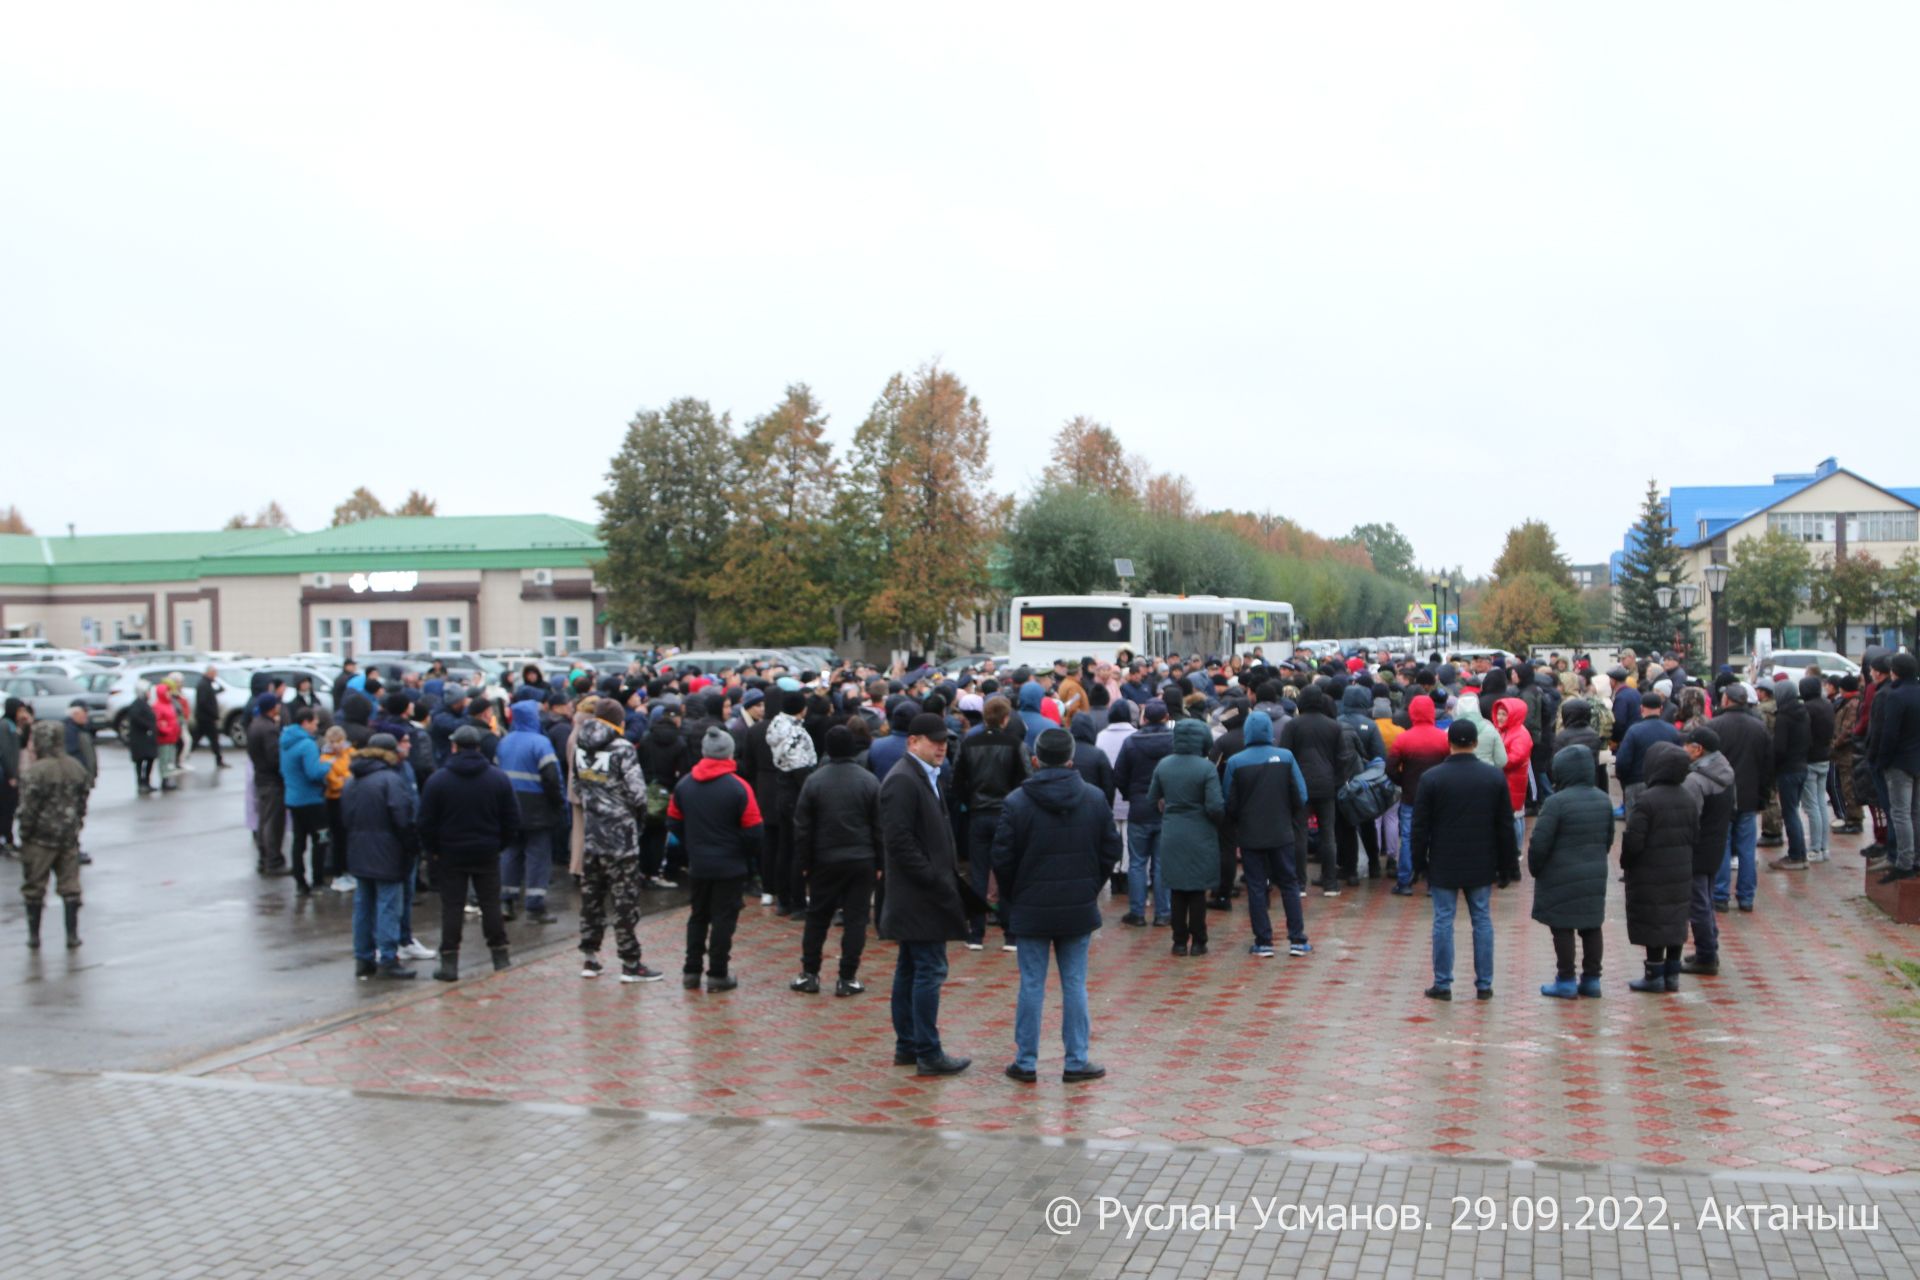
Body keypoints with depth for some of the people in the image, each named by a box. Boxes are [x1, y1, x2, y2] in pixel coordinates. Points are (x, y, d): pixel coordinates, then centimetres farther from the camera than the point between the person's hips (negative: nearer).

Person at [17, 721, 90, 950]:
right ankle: (72, 935, 11)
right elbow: (82, 803, 8)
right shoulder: (77, 768, 2)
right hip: (69, 836, 5)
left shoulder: (33, 772, -18)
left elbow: (28, 809, -16)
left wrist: (24, 834, -4)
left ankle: (34, 935, 16)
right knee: (70, 885, 10)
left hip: (40, 839, -5)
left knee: (34, 887, 9)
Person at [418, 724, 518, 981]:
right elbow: (512, 820, 1)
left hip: (450, 854, -2)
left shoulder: (438, 779, -7)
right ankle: (500, 957, 14)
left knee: (452, 907, 2)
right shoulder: (499, 778, -1)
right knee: (491, 904, 10)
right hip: (487, 854, 2)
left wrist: (431, 850, 6)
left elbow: (426, 822, -6)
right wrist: (502, 845, 12)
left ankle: (449, 962, 0)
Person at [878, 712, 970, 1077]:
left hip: (919, 895, 11)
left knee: (910, 971, 14)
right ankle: (928, 1053, -3)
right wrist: (935, 880, -21)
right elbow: (899, 841, -22)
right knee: (929, 971, -7)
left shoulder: (925, 776, 17)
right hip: (920, 895, -11)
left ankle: (907, 1046, 22)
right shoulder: (903, 780, -16)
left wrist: (950, 876, 14)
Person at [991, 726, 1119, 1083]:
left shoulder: (1017, 803, -9)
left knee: (1031, 986, 5)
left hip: (1032, 909, -2)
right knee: (1075, 984, 8)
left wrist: (1011, 898, 8)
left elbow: (1002, 859, -8)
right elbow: (1111, 852, 5)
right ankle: (1077, 1061, 12)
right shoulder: (1095, 798, 0)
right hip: (1080, 907, 2)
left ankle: (1026, 1063, 11)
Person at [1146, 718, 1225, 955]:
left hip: (1171, 836, 3)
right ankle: (1197, 942, 11)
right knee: (1198, 891, 6)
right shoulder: (1206, 769, -13)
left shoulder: (1163, 766, 0)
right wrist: (1218, 817, 6)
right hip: (1200, 837, -3)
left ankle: (1180, 942, 14)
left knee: (1177, 890, 11)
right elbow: (1215, 807, -16)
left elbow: (1152, 801, 8)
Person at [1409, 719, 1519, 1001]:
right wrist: (1508, 866, 11)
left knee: (1443, 921, 3)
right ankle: (1484, 984, 12)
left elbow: (1420, 826, -5)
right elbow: (1505, 826, 4)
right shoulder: (1494, 777, -1)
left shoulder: (1431, 777, -9)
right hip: (1482, 865, 2)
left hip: (1443, 865, -2)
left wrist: (1420, 862, 5)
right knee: (1482, 920, 9)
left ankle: (1443, 984, 5)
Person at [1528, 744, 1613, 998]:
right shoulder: (1603, 800, 5)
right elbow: (1609, 838, 15)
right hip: (1595, 876, 7)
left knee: (1562, 929, 2)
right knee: (1591, 927, 13)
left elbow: (1539, 842, -17)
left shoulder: (1556, 802, -18)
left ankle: (1566, 981, 5)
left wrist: (1534, 868, -1)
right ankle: (1592, 979, 18)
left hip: (1562, 878, -7)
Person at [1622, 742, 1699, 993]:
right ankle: (1672, 975, 19)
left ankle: (1655, 975, 6)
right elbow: (1695, 837, 7)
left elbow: (1633, 841, -19)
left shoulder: (1647, 800, -20)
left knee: (1653, 923, 2)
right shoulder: (1690, 799, 3)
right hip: (1681, 874, 7)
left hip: (1650, 876, -7)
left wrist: (1625, 862, -2)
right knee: (1676, 922, 13)